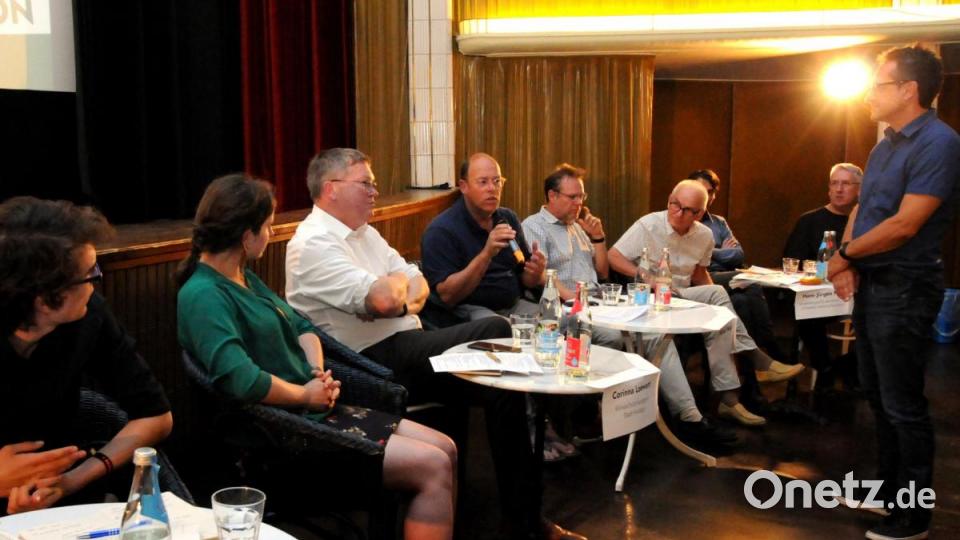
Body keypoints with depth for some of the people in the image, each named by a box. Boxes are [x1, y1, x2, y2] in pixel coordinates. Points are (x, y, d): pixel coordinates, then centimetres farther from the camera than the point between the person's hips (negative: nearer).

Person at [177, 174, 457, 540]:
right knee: (433, 468, -15)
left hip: (314, 411, 10)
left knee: (445, 449, 4)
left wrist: (318, 373, -2)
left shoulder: (244, 278, 12)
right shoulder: (203, 295, -19)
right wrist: (306, 394, -14)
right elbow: (242, 380, -31)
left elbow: (301, 327, 19)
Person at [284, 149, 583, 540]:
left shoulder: (363, 232, 18)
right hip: (375, 363, -9)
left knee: (497, 329, -8)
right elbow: (381, 298, -24)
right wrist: (398, 281, -2)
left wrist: (402, 303, -10)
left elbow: (418, 285, 13)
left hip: (405, 344, 9)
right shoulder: (313, 244, -12)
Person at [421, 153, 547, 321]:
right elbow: (447, 296, -18)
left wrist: (536, 273, -9)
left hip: (514, 305, 7)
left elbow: (526, 280, 17)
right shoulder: (441, 230, -9)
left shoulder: (508, 218, 11)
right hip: (469, 311, -6)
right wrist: (486, 254, -27)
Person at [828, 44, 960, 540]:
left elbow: (905, 224, -22)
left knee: (902, 405, -2)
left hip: (904, 289, -9)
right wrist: (846, 260, -2)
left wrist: (846, 253, -9)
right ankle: (888, 489, 32)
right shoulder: (886, 144, 13)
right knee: (877, 394, 17)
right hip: (871, 285, 9)